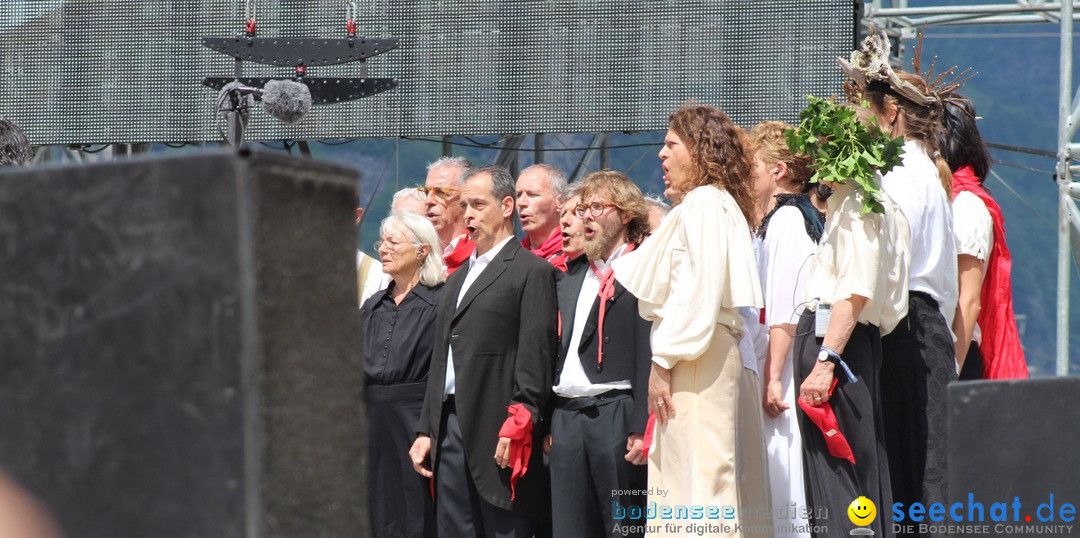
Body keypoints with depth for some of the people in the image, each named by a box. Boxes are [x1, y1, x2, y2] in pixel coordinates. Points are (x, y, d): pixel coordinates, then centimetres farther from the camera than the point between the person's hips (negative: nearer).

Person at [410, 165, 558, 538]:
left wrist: (517, 424, -17)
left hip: (498, 435, -8)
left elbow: (535, 355, -10)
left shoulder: (532, 272, -2)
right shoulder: (458, 278, 23)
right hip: (450, 431, 8)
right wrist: (426, 430, 16)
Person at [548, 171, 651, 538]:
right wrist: (547, 423, 15)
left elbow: (649, 354, -11)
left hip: (616, 413, -7)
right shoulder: (571, 277, 20)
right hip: (567, 420, 7)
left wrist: (642, 427, -18)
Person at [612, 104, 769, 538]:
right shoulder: (705, 204, 22)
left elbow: (697, 292, -17)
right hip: (692, 355, 10)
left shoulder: (705, 204, -9)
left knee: (696, 476, -14)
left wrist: (664, 361, -18)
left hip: (695, 355, -10)